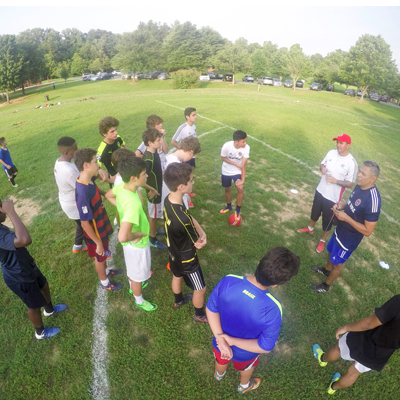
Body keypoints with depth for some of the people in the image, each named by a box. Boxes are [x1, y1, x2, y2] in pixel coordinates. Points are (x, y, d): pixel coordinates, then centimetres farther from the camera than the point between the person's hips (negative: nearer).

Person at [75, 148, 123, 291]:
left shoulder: (89, 180, -11)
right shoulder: (83, 193, -37)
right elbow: (85, 224, -30)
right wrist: (98, 243, -21)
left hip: (101, 226, 8)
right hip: (95, 232, -7)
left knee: (103, 256, 31)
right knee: (100, 257, 18)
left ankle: (106, 271, 57)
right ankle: (105, 283, 44)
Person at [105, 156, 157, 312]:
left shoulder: (121, 186, -16)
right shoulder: (133, 203, -41)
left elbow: (108, 195, 8)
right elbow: (123, 237, -45)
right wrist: (140, 234, -26)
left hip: (131, 243, 8)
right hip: (137, 244, -8)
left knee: (132, 268, 34)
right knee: (138, 274, 20)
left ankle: (133, 286, 63)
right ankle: (139, 300, 49)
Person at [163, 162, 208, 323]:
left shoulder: (168, 199, -18)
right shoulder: (182, 220, -43)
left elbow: (190, 218, -6)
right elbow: (198, 244, -25)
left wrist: (202, 233, -19)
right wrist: (202, 238, -4)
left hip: (174, 252, 8)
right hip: (186, 258, -8)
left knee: (177, 276, 33)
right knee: (200, 289, 18)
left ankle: (179, 301, 62)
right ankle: (200, 315, 46)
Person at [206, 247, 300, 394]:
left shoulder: (228, 282, -34)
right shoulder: (272, 308, -40)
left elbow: (211, 309, -19)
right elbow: (265, 347, -27)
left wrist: (221, 340, -21)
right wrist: (232, 341, -22)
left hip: (220, 341, 2)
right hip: (245, 353, -2)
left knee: (221, 360, 38)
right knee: (246, 367, 36)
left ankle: (219, 375, 72)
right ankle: (244, 386, 69)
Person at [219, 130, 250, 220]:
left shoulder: (246, 148, -26)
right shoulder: (227, 146, -27)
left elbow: (243, 165, -24)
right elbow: (223, 158, -10)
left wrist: (242, 180, -28)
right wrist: (235, 164, -21)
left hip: (237, 172, -1)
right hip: (226, 171, 1)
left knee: (240, 188, -19)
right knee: (227, 189, 16)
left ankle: (238, 210, 5)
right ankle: (229, 206, 45)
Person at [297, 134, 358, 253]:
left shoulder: (351, 163, -20)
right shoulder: (331, 153, -5)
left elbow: (350, 184, -15)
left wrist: (336, 181, -30)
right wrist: (322, 168, -13)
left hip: (333, 197, -5)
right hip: (320, 190, 5)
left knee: (327, 221, 12)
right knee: (315, 212, 26)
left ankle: (322, 240, 36)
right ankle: (310, 228, 53)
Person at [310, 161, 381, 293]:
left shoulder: (373, 200, -34)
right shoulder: (360, 186, -9)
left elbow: (368, 231, -29)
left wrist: (346, 218, -30)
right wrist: (341, 205, -9)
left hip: (349, 239, -8)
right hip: (340, 230, 8)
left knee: (337, 263, 15)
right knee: (331, 251, 30)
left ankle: (326, 285, 40)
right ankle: (326, 270, 59)